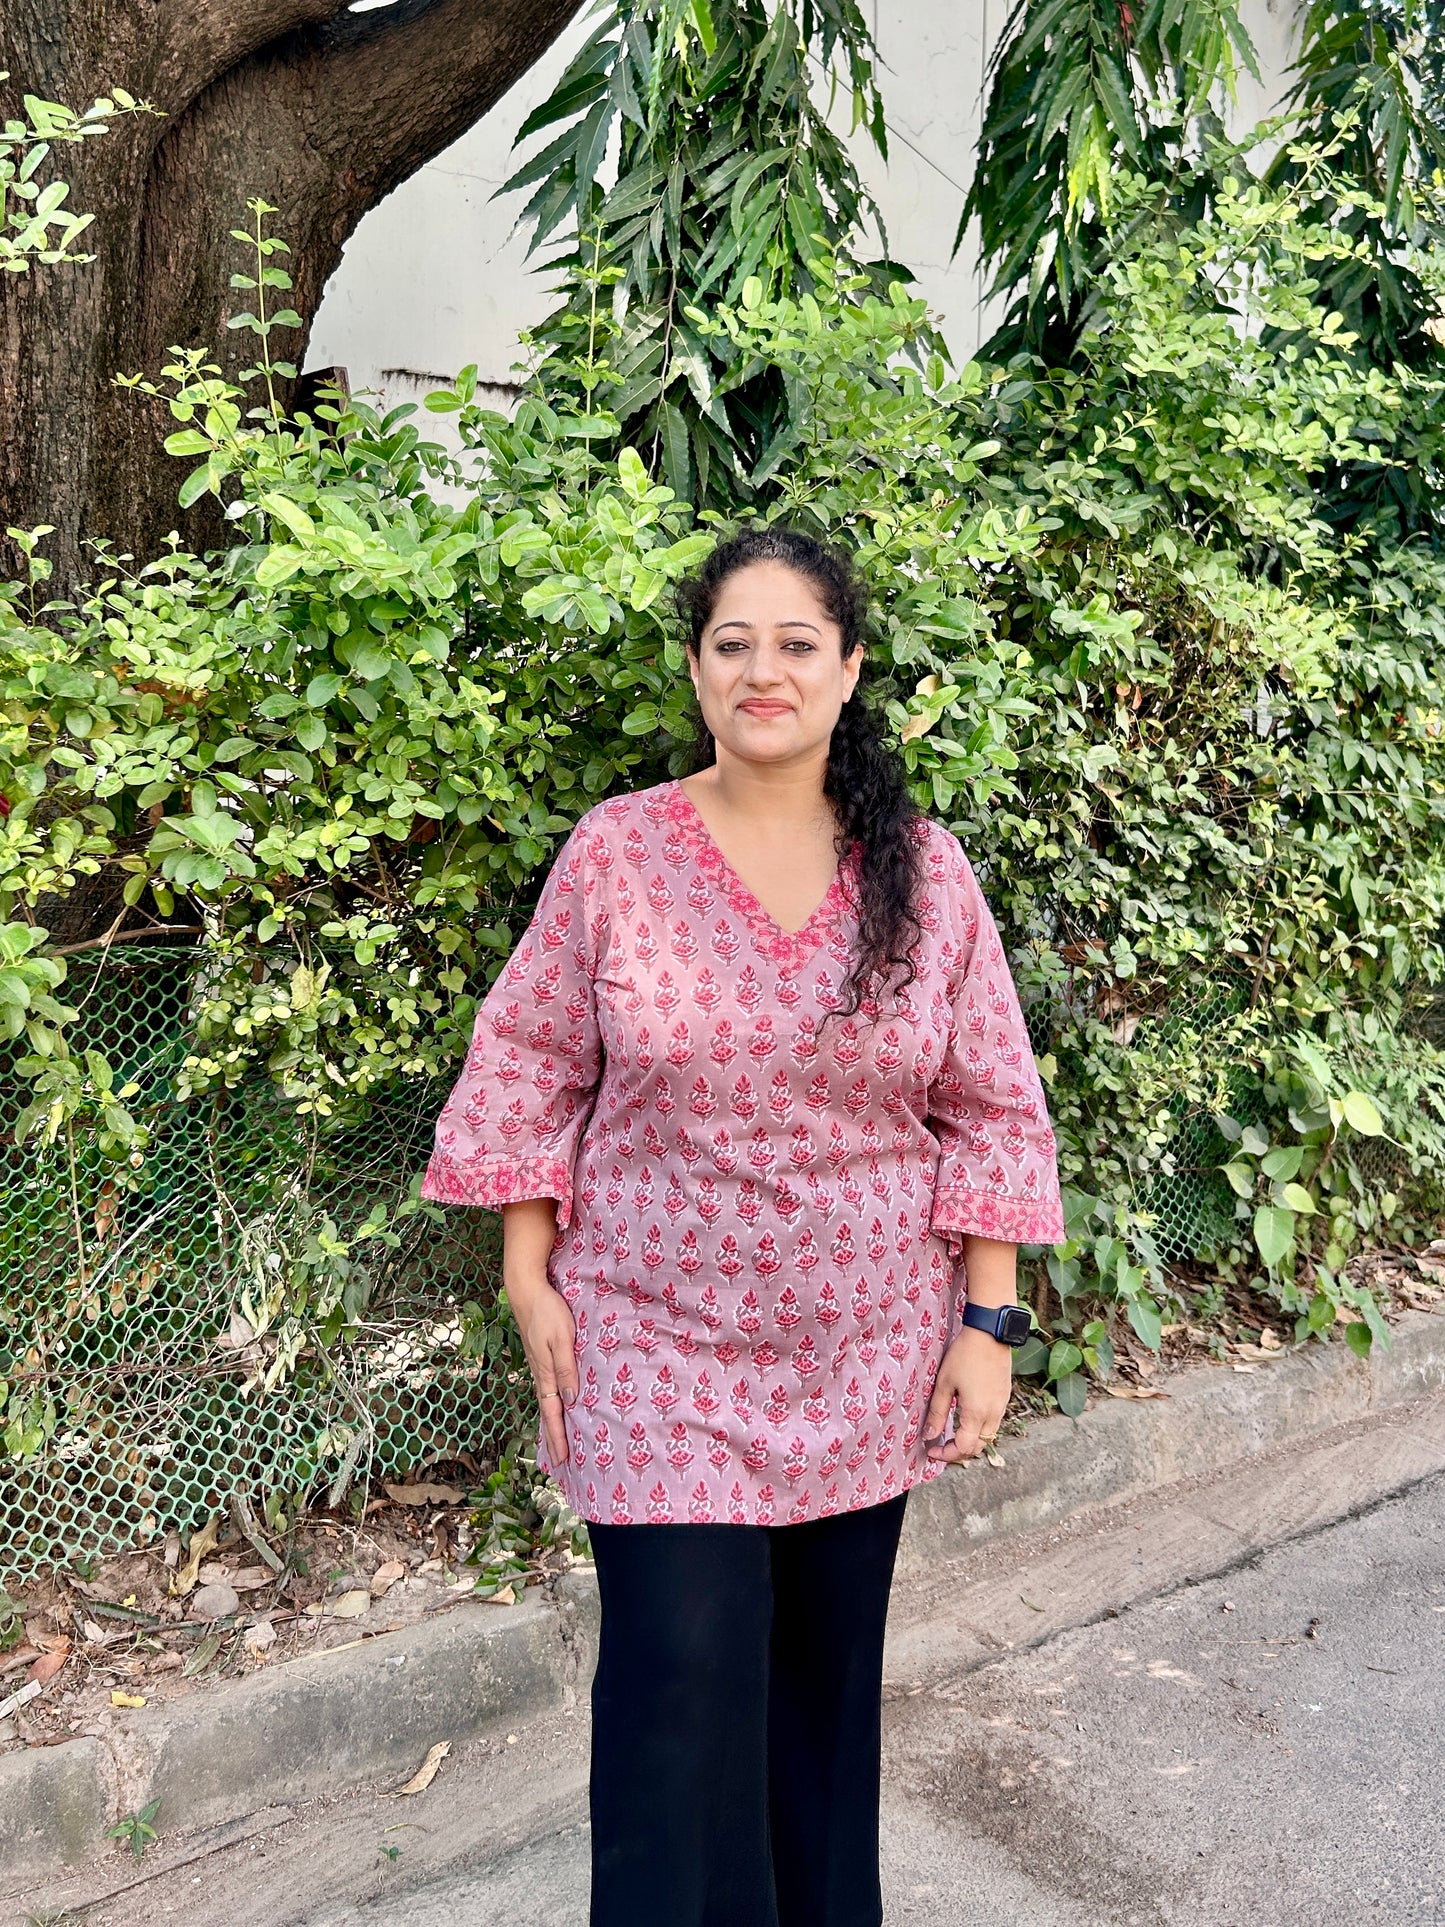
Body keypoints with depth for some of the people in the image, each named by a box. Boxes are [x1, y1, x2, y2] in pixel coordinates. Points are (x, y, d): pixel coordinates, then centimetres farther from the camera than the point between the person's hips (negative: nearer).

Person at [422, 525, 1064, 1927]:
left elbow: (991, 1111, 1)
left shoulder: (924, 871, -2)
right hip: (661, 1346, -2)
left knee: (828, 1671, 17)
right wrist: (530, 1283, -3)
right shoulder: (614, 851, -6)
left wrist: (985, 1321, -2)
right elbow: (527, 1071, 0)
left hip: (867, 1352, 2)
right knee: (681, 1682, -3)